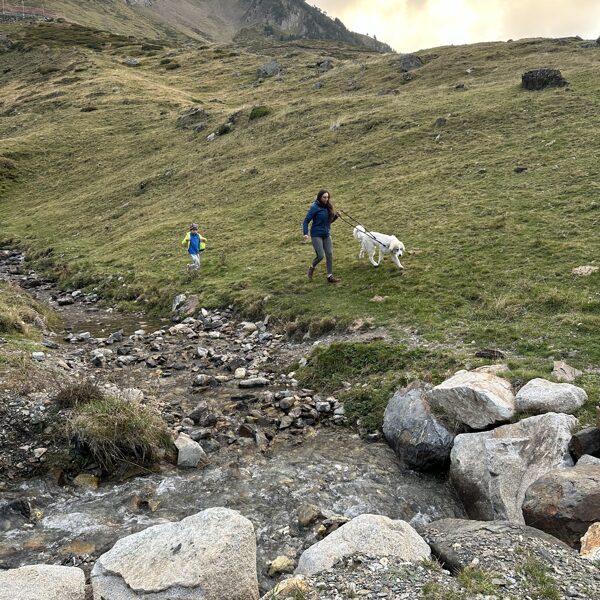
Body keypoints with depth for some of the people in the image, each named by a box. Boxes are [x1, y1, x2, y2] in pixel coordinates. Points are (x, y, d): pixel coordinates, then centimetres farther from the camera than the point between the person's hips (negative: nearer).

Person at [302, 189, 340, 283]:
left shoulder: (328, 207, 6)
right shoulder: (315, 207, -12)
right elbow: (306, 220, -11)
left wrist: (336, 216, -2)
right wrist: (305, 233, -22)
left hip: (327, 235, 6)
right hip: (316, 235, -6)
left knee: (329, 254, 0)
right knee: (321, 256, -10)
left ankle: (330, 276, 7)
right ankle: (312, 268, 20)